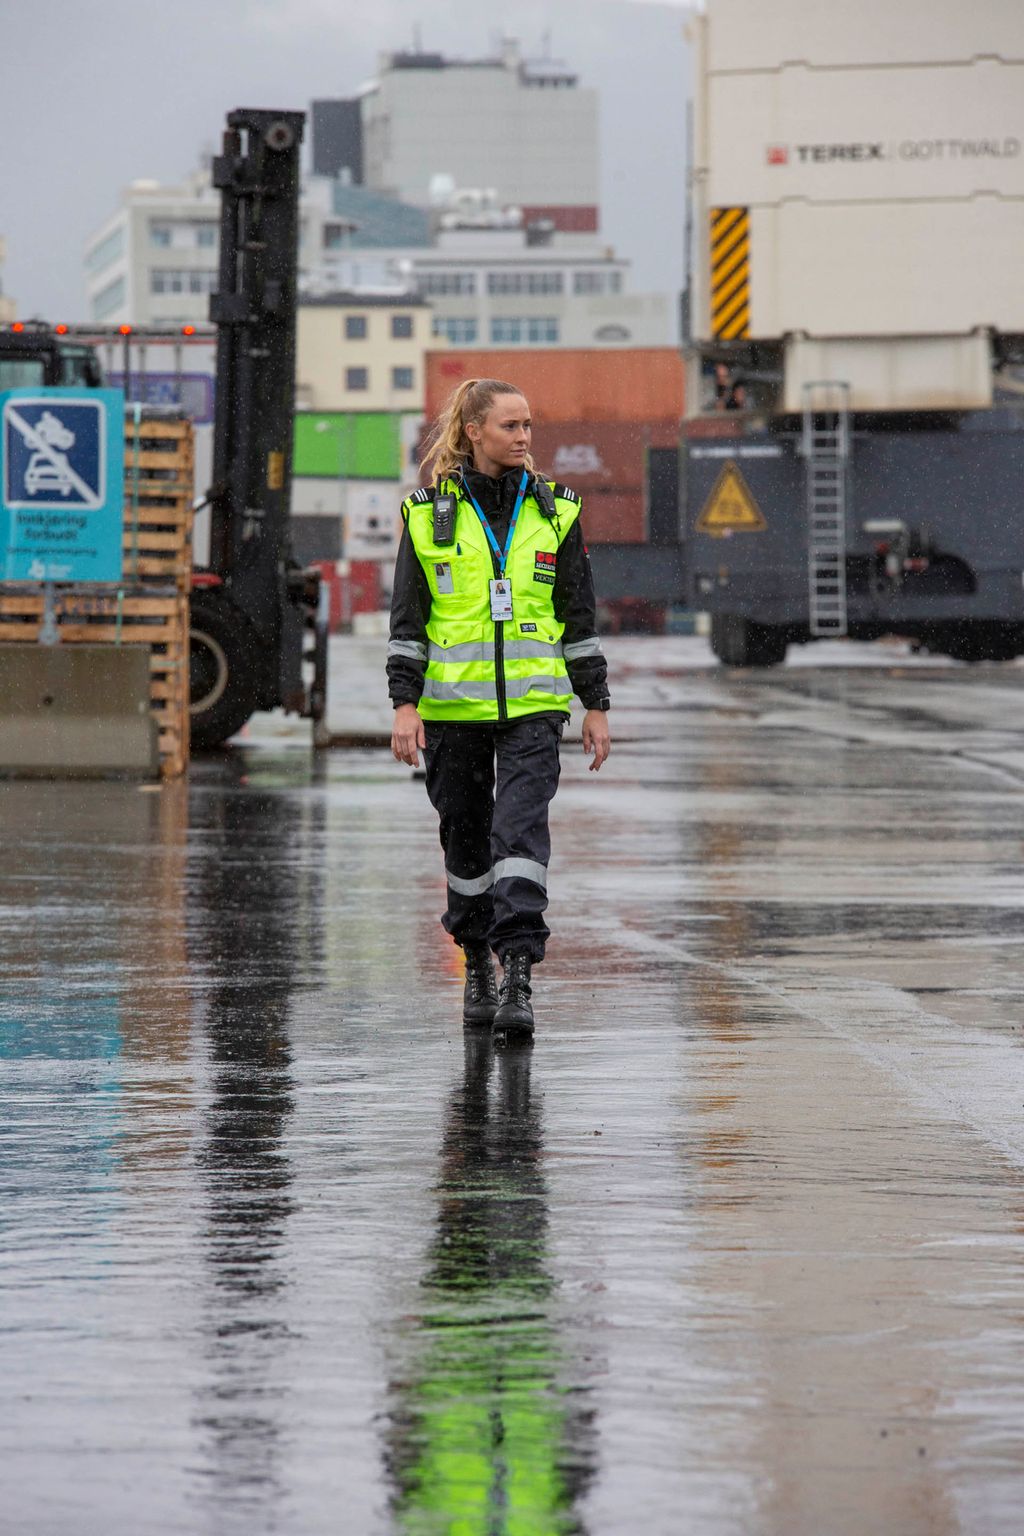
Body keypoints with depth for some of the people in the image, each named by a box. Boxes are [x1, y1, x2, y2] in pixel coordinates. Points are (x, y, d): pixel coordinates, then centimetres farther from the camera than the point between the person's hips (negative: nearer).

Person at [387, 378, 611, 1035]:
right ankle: (478, 965, 26)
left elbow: (581, 615, 9)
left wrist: (597, 705, 7)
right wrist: (405, 703, -5)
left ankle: (519, 976, -19)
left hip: (532, 705, -1)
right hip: (452, 704, 1)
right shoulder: (429, 513, 3)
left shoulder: (554, 511, 6)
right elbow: (407, 617, 4)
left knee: (521, 830, -15)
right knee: (466, 835, 9)